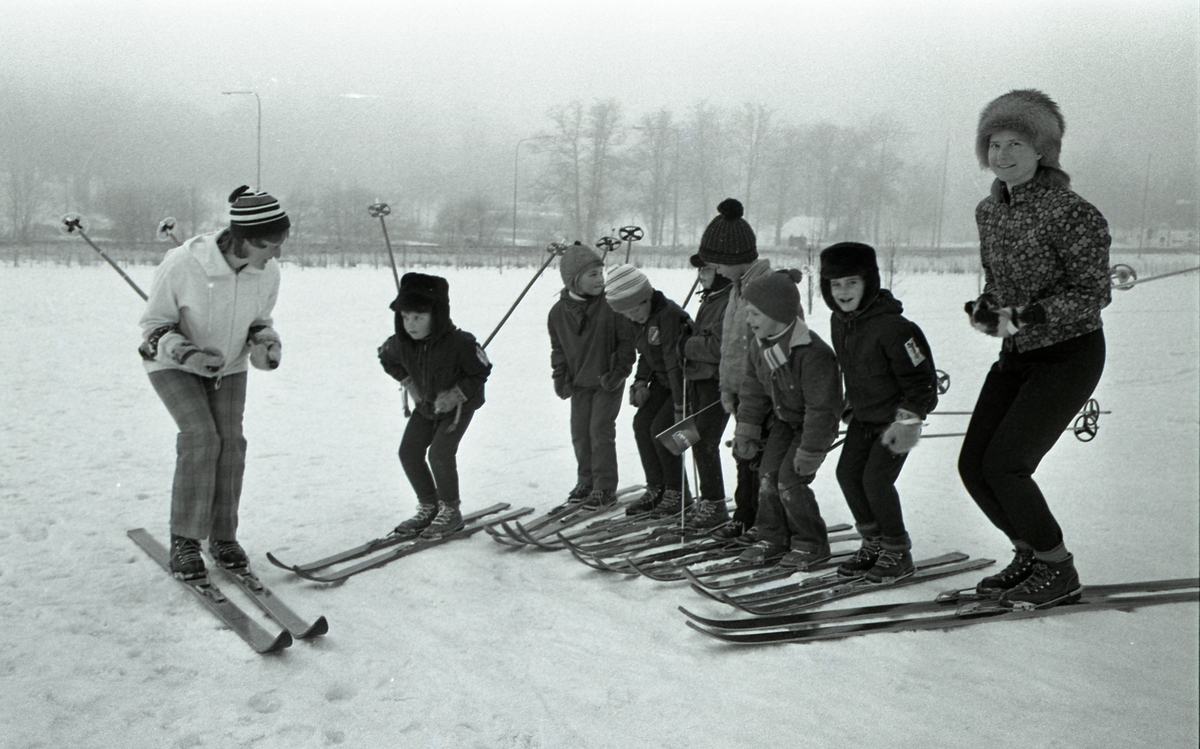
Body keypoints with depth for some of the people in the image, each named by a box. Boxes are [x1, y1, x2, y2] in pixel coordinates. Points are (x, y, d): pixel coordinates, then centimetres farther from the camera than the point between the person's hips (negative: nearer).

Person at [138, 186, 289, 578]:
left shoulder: (267, 272, -17)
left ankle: (223, 537, 6)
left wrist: (266, 345, -19)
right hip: (173, 365, -4)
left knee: (231, 441, -10)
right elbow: (153, 324, -17)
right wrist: (186, 353, -35)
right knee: (201, 436, -21)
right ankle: (184, 539, -8)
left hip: (229, 368, 4)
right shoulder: (182, 264, -30)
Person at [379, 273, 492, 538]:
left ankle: (451, 511, 2)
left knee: (440, 452, -18)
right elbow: (387, 359, 7)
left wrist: (455, 395, -24)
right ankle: (428, 507, 19)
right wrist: (409, 383, -2)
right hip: (426, 405, 6)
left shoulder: (460, 343, -32)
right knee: (409, 452, 0)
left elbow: (481, 372, -17)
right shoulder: (401, 344, -17)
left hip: (459, 404, -6)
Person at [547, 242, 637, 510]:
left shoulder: (612, 304, -15)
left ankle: (605, 487, 2)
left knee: (601, 430, -8)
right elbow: (558, 347, 11)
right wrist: (560, 377, 3)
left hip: (608, 381, -4)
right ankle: (585, 481, 25)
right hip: (579, 382, 4)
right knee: (580, 431, 9)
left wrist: (619, 372, -15)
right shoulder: (559, 311, -3)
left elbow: (627, 340, -9)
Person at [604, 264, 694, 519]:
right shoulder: (640, 318, 0)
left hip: (686, 381, -9)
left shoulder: (669, 315, -28)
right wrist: (641, 382, 1)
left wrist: (680, 408, -28)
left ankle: (677, 494, 0)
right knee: (642, 423, -1)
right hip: (662, 380, 9)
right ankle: (656, 488, 11)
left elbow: (676, 363, -29)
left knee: (661, 428, -16)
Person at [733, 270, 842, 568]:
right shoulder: (759, 345, -9)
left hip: (815, 424, -7)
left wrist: (810, 451, -25)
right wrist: (747, 429, 7)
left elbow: (822, 407, -29)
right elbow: (754, 390, 7)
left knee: (790, 481, -13)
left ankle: (812, 544, 5)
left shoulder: (813, 353, -35)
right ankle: (774, 538, 16)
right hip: (785, 420, 8)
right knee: (769, 476, 0)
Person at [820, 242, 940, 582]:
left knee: (876, 480, -13)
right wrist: (850, 407, 17)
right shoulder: (839, 321, -1)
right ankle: (874, 542, 20)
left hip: (897, 418, -8)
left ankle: (898, 552, 6)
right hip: (863, 416, 8)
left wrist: (907, 420, -22)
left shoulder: (891, 326, -26)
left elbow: (921, 378, -21)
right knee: (847, 472, 3)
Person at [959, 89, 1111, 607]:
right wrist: (983, 309, -2)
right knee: (973, 465, 1)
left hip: (1070, 355, -7)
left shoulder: (1071, 213, -17)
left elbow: (1094, 294, -18)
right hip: (1016, 355, 7)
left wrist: (1024, 318, -26)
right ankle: (1029, 553, 23)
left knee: (1004, 463, -15)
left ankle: (1058, 569, 6)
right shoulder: (989, 211, 5)